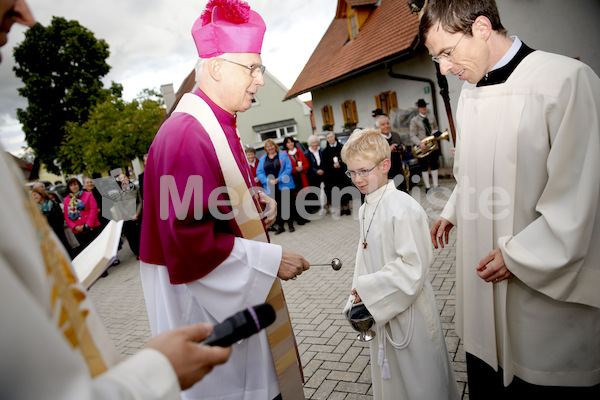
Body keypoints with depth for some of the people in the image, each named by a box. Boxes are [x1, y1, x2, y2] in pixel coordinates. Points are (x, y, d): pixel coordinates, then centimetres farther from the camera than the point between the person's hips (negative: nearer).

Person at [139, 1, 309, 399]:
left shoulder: (218, 127, 8)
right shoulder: (186, 136, -25)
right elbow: (189, 242, -27)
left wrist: (254, 199, 2)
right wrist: (270, 258, -22)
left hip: (237, 291, 10)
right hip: (207, 303, -10)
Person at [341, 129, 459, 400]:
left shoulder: (403, 208, -24)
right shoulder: (366, 209, 4)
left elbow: (413, 267, -25)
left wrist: (367, 289, -21)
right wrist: (359, 295, 5)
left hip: (409, 311, -8)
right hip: (381, 310, 8)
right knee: (390, 375, 25)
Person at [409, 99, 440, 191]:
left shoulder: (431, 116, 10)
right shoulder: (414, 120, -3)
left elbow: (436, 127, 23)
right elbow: (413, 135, -9)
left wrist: (435, 131, -2)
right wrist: (420, 143, -24)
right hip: (422, 146, -3)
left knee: (434, 165, 8)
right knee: (424, 166, 3)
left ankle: (436, 185, 19)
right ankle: (427, 186, 13)